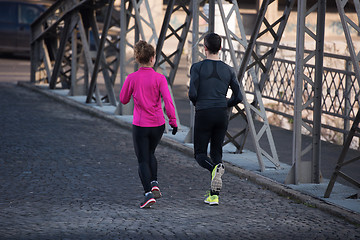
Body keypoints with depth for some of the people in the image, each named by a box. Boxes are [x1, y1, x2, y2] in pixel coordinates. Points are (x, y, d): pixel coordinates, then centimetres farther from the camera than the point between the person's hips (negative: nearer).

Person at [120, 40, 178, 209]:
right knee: (150, 154, 27)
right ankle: (154, 183, 15)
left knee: (143, 160, 4)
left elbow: (123, 100, 4)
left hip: (140, 125, -2)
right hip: (158, 125, 2)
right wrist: (173, 122, -8)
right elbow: (168, 101, -13)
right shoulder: (159, 78, -7)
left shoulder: (132, 78, -7)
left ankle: (149, 194, -10)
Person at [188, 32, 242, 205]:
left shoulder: (197, 67, -5)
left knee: (200, 154, 9)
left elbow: (192, 94, -12)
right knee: (216, 152, 14)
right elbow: (238, 97, 0)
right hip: (222, 115, 3)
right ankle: (214, 195, 7)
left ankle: (215, 168, -27)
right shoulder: (228, 70, 4)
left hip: (203, 115, -3)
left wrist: (197, 104, 10)